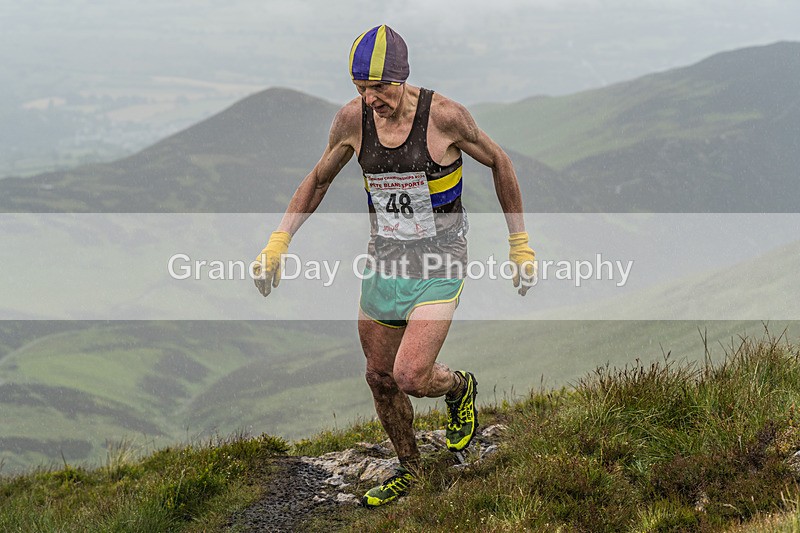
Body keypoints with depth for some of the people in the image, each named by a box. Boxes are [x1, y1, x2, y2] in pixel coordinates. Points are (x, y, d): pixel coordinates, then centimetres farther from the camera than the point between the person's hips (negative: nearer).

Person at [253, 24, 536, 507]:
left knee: (411, 378, -17)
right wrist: (278, 243, 1)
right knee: (381, 378, 13)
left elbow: (500, 164, -5)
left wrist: (520, 246, 0)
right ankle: (409, 470, 36)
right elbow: (319, 179, 9)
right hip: (385, 261, 5)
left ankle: (460, 387, 19)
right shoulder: (353, 118, -9)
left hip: (440, 263, -5)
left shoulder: (443, 115, -21)